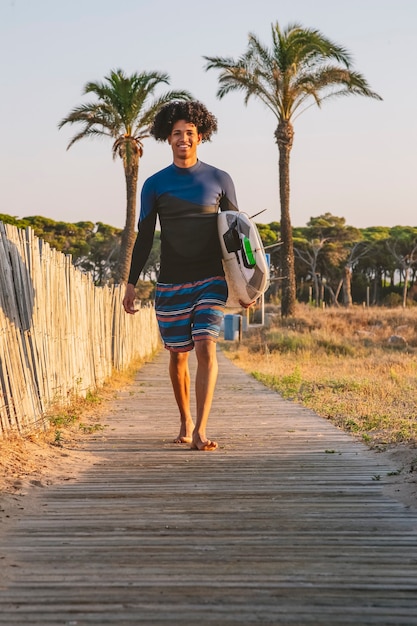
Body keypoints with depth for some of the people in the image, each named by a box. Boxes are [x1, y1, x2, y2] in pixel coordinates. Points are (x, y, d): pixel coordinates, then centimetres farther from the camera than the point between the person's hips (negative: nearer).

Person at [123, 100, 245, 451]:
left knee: (206, 347, -17)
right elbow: (144, 238, 7)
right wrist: (132, 283, 1)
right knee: (178, 356, 9)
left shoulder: (219, 180, 4)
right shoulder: (155, 185, 4)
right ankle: (185, 422, 30)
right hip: (171, 285, 1)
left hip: (211, 280, -1)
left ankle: (200, 432, -20)